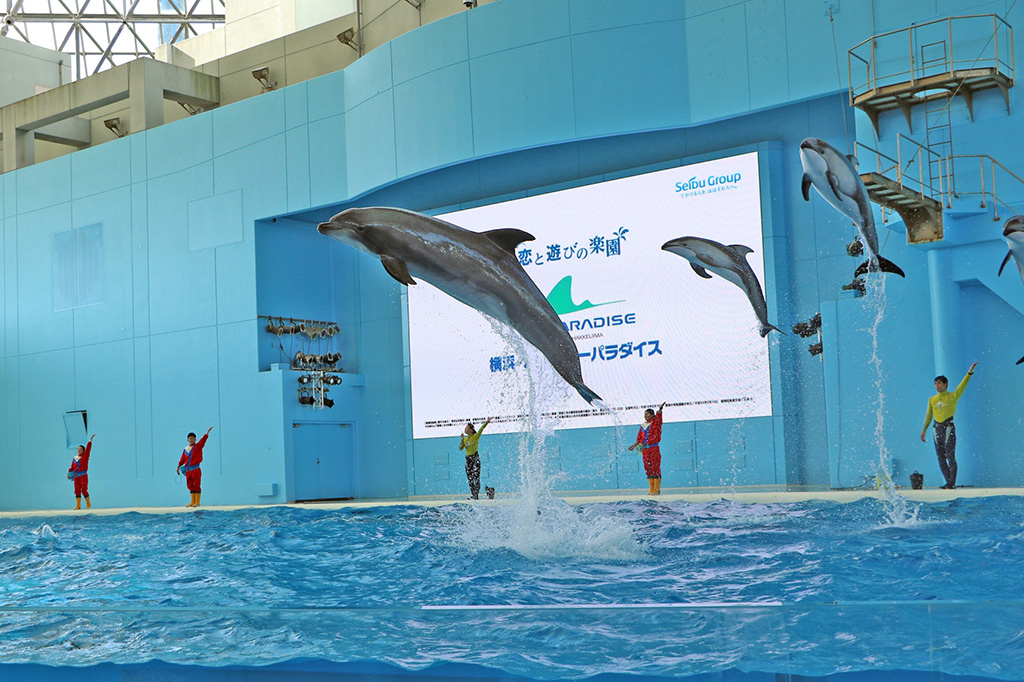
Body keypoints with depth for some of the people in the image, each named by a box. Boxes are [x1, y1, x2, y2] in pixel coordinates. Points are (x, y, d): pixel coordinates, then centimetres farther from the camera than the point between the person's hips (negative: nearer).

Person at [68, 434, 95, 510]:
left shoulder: (85, 456, 2)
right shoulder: (75, 458, 12)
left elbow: (88, 448, -7)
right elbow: (72, 467, 13)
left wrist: (90, 440, -12)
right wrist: (69, 472, -3)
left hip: (83, 476, -4)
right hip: (76, 476, 4)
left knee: (84, 491, -6)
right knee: (77, 491, 3)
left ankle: (88, 504, 7)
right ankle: (78, 505, 4)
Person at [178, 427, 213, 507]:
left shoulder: (198, 446, 2)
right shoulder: (185, 449, 14)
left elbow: (203, 439, -12)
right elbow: (182, 459, 17)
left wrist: (207, 432, -24)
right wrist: (178, 466, 8)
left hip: (195, 469, -5)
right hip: (188, 470, 5)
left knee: (196, 485, -5)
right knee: (190, 486, 8)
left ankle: (197, 502, -4)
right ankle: (192, 502, 13)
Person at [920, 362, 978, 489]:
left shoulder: (953, 396, 2)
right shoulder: (932, 399, 14)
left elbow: (963, 385, -9)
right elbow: (928, 415, 18)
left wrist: (970, 372, -20)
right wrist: (924, 430, 16)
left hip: (948, 428, -5)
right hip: (937, 429, 5)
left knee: (950, 456, -7)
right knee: (940, 458, 4)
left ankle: (952, 483, -3)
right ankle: (949, 482, 12)